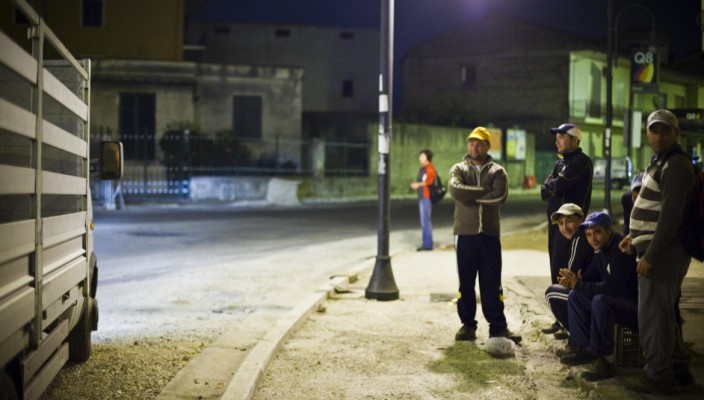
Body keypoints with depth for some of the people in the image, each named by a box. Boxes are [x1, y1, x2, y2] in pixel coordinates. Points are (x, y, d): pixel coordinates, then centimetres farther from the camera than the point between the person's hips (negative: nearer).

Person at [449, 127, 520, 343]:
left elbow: (499, 196, -13)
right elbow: (455, 190, -15)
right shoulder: (459, 169, 6)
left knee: (492, 283, 2)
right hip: (465, 233, 0)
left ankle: (498, 326, 7)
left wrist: (470, 194, -10)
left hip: (490, 234, 0)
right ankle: (467, 324, 14)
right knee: (465, 282, 5)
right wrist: (484, 190, -13)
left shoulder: (497, 171, 5)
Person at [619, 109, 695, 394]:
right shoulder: (659, 162, 18)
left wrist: (650, 255, -23)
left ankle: (657, 377, 1)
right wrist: (637, 237, 14)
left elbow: (671, 215, -22)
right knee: (664, 314, 16)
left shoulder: (676, 165, -14)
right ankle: (678, 369, 26)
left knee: (653, 316, -6)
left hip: (663, 253, -10)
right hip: (657, 250, 10)